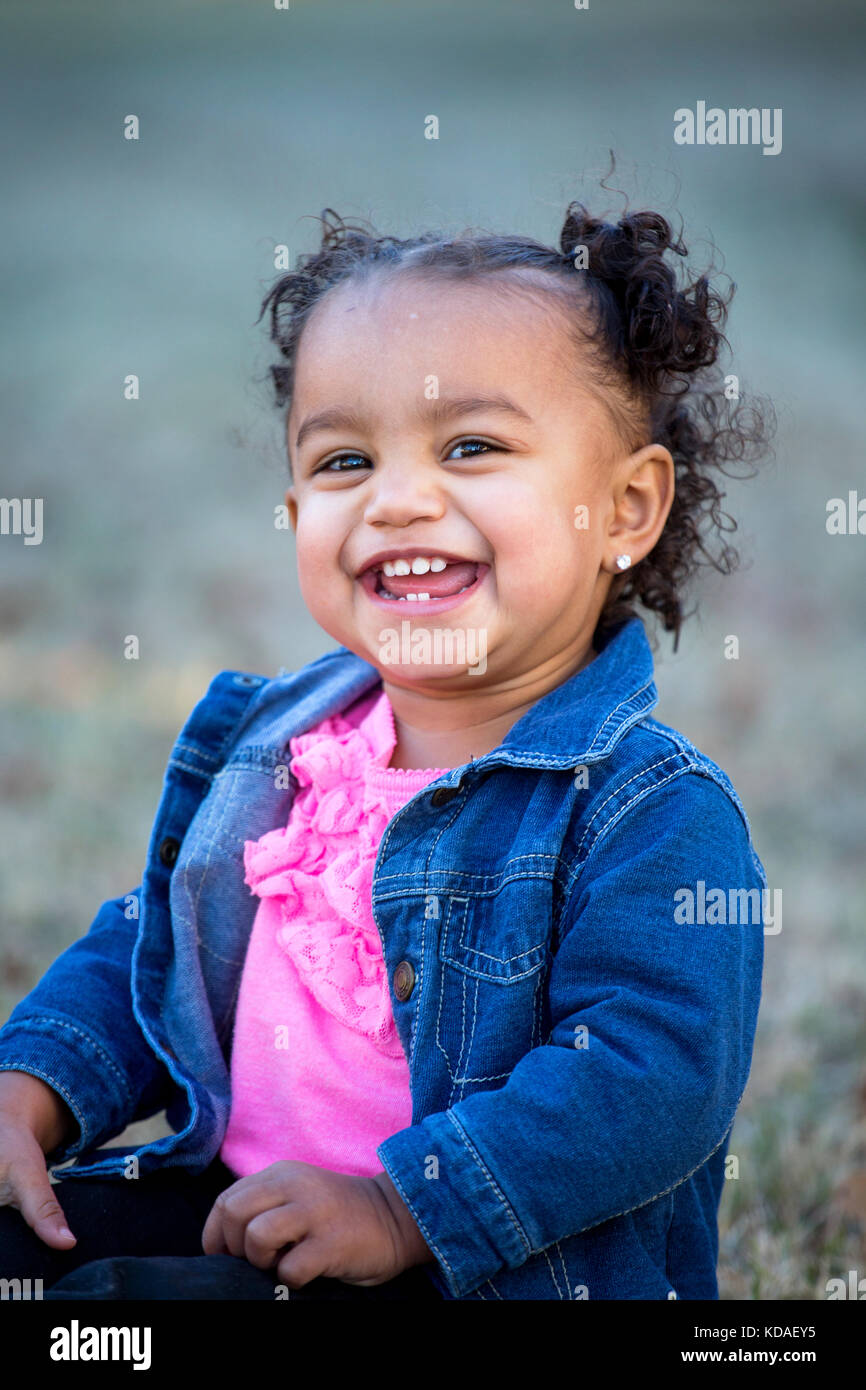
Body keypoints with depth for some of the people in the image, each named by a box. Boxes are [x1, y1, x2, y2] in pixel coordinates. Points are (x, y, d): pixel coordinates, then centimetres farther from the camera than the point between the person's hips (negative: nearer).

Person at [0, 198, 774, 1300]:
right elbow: (148, 948, 21)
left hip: (505, 1264, -7)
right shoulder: (274, 739, 11)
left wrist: (402, 1206, -26)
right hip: (229, 1203, 7)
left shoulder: (656, 814, -13)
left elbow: (655, 1076, -22)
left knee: (118, 1294, -27)